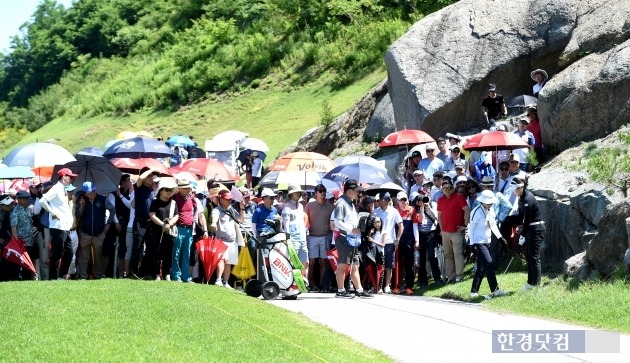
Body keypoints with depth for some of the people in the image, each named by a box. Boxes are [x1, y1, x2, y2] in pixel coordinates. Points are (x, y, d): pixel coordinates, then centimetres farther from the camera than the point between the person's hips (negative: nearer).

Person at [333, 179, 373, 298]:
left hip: (353, 238, 10)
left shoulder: (351, 204, 20)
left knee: (355, 265, 9)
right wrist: (351, 229, -20)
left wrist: (358, 231, 14)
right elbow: (337, 222, -20)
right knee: (342, 265, -5)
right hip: (344, 238, -10)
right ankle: (340, 290, -2)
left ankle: (359, 290, 10)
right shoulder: (341, 203, -11)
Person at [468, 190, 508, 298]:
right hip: (479, 243, -8)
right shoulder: (477, 212, -16)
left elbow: (493, 225, 18)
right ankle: (495, 290, -13)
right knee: (489, 264, -14)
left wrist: (499, 237, 8)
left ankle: (474, 291, 17)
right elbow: (471, 229, -13)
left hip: (487, 242, 8)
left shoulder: (491, 210, 6)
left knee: (481, 268, 10)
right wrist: (472, 244, -16)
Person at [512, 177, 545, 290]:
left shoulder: (528, 199, -20)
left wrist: (522, 234, -16)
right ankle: (531, 282, 17)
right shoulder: (522, 198, 9)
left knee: (534, 257, -8)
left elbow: (527, 219, -19)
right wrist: (519, 225, -3)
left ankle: (536, 284, -7)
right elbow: (521, 214, 13)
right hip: (530, 228, 10)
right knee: (528, 256, 12)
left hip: (536, 229, -10)